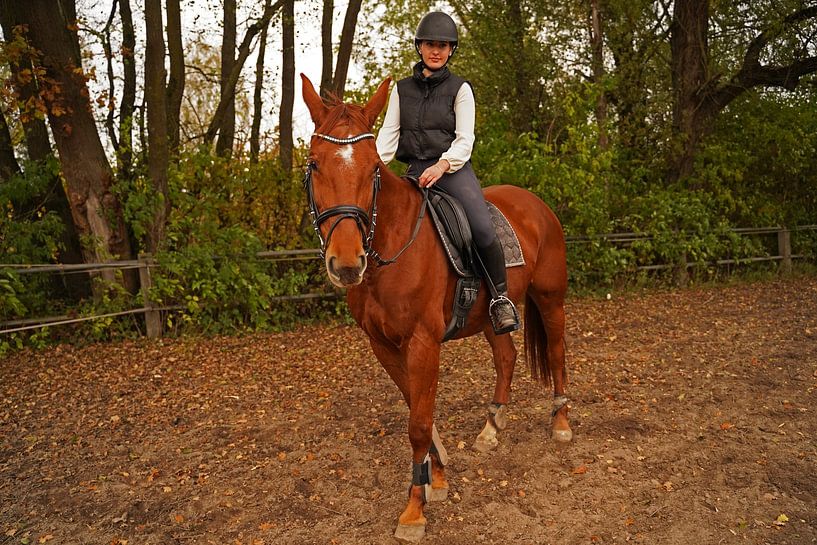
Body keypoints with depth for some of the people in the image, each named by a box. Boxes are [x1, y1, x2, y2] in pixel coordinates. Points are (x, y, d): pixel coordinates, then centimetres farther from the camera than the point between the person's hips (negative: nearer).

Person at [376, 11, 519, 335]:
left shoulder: (459, 89, 6)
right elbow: (388, 133, 6)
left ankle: (501, 298, -8)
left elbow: (464, 139, -2)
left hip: (453, 168, -3)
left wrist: (442, 165, -22)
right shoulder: (401, 90, 15)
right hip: (415, 171, 4)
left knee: (482, 227, -26)